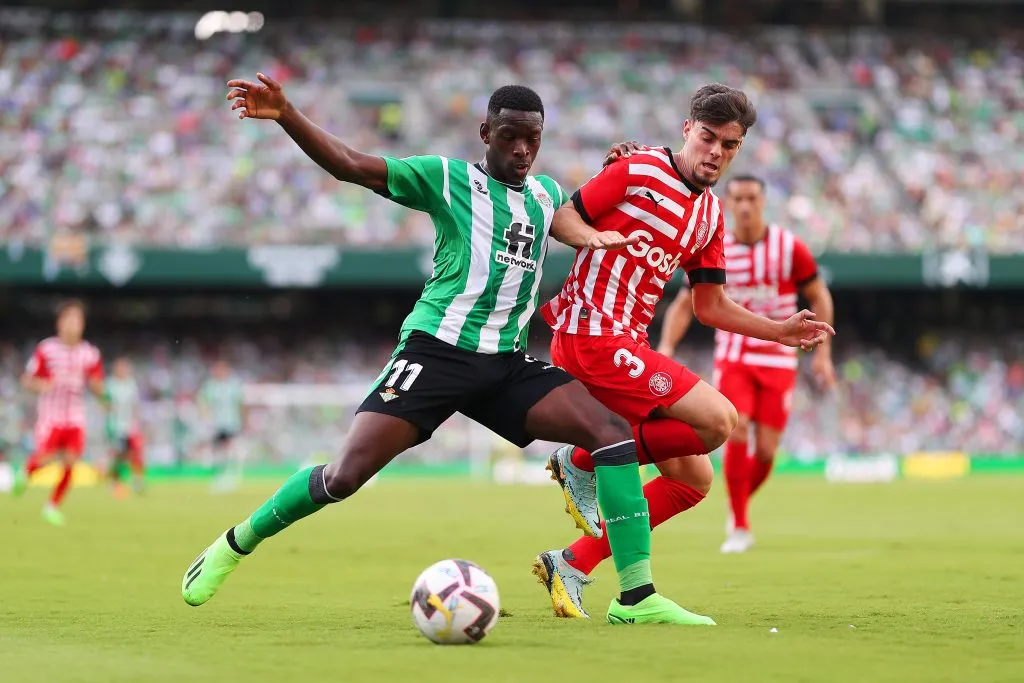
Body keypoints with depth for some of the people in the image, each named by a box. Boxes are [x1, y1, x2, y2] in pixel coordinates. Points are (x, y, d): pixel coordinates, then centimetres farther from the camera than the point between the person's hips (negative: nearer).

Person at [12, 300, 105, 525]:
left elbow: (99, 391, 9)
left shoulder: (91, 354, 4)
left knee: (70, 461, -8)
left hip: (75, 417, 3)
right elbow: (27, 380, 1)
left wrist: (94, 384, -15)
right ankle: (26, 472, 20)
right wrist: (40, 385, -21)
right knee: (46, 457, -16)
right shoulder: (45, 349, -3)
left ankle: (53, 506, 9)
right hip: (49, 413, -3)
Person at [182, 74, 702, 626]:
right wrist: (285, 115, -19)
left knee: (614, 433, -15)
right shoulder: (446, 178, 0)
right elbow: (349, 165, -6)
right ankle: (233, 546, 11)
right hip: (436, 351, -5)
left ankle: (636, 596, -12)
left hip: (507, 363, 5)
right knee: (347, 474, -14)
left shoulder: (547, 193, 16)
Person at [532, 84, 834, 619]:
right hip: (590, 335, -9)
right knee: (717, 419, -21)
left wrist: (781, 331, 14)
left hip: (629, 346, 9)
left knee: (693, 479, 5)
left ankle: (571, 565, 7)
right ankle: (582, 460, -6)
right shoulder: (638, 171, -5)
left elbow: (710, 306, 21)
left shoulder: (711, 215, 17)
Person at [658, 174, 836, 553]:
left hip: (778, 360, 0)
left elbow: (819, 296, 5)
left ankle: (739, 503, 26)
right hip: (733, 358, 0)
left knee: (765, 450, -5)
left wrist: (823, 353, -1)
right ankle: (739, 527, -7)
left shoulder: (790, 247, -5)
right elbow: (684, 304, 6)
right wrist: (666, 346, -10)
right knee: (737, 431, -19)